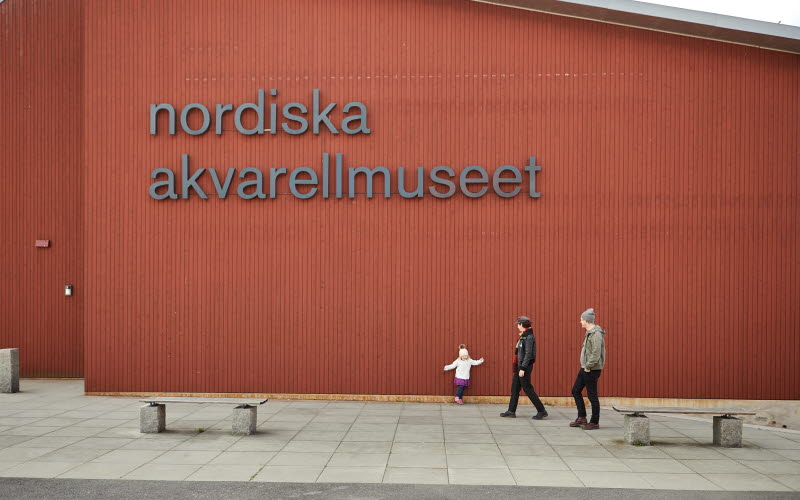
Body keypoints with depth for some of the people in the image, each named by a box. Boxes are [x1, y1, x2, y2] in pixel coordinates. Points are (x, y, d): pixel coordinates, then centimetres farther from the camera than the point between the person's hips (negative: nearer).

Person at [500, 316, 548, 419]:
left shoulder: (529, 337, -16)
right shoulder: (523, 336, 13)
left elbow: (528, 354, -21)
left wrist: (523, 368, -23)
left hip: (525, 366, -10)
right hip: (519, 366, 10)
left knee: (527, 389, -6)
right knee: (515, 388, 13)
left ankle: (541, 411, -2)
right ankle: (511, 411, 20)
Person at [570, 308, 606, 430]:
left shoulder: (596, 334, -18)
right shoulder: (589, 333, 13)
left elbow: (596, 354, -24)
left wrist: (588, 366, -18)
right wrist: (585, 366, 14)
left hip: (592, 369, -10)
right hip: (585, 368, 10)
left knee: (592, 395, -2)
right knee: (576, 390, 14)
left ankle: (595, 422, 8)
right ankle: (581, 418, 19)